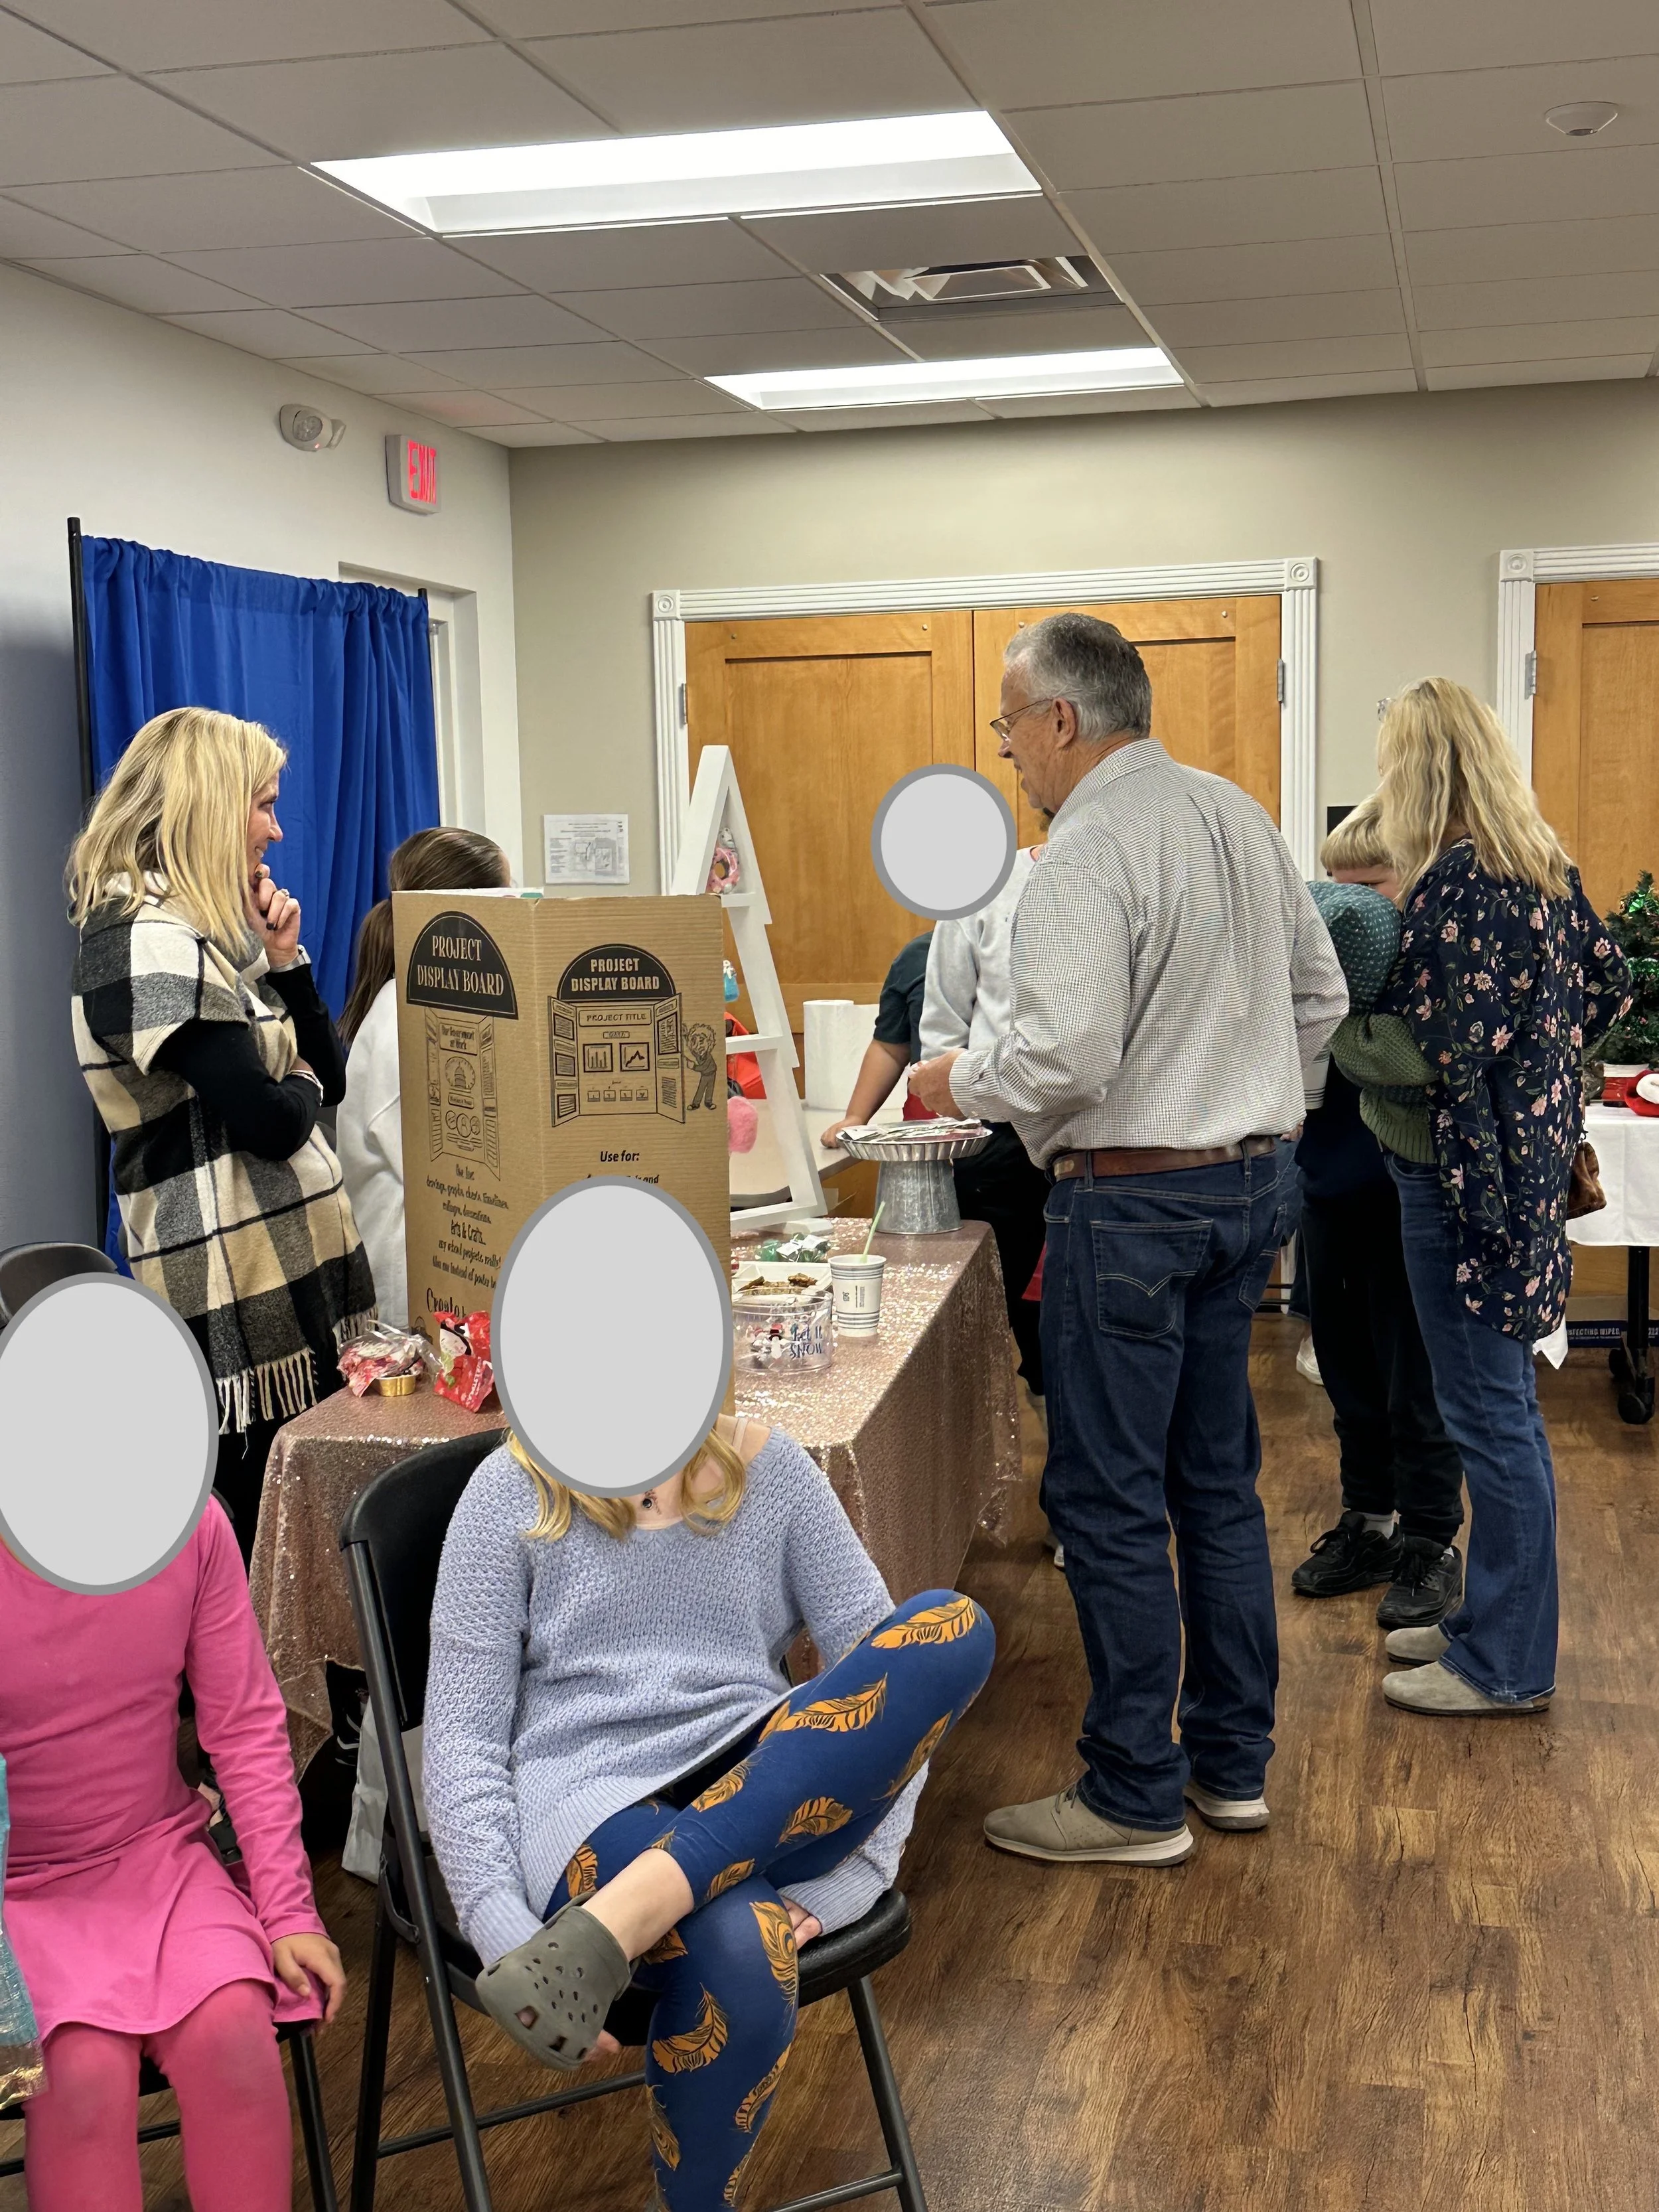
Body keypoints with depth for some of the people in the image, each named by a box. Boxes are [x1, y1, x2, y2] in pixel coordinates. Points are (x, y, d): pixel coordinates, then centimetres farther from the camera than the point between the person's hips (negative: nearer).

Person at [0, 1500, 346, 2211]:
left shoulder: (189, 1521, -8)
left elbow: (247, 1729, -1)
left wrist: (290, 1912, -4)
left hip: (156, 1858, 2)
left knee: (233, 2025, -24)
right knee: (84, 2065, -27)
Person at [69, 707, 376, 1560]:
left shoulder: (208, 932, 14)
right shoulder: (147, 942, -15)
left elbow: (329, 1076, 16)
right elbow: (271, 1121, -21)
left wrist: (283, 958, 4)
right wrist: (299, 1084, 1)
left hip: (290, 1267, 9)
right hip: (235, 1293, -9)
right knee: (262, 1556, -3)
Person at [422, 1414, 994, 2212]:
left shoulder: (766, 1467, 9)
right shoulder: (515, 1489, 3)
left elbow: (892, 1675, 2)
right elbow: (460, 1740, -2)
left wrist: (846, 1883, -13)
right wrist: (506, 1935, -18)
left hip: (774, 1795, 4)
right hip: (594, 1816, -3)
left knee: (953, 1626, -25)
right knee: (744, 1950, -38)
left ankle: (621, 1917, -28)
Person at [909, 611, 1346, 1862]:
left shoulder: (1089, 849, -17)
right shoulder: (1240, 818, 10)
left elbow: (1066, 1053, -25)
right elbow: (1321, 996, 16)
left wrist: (961, 1083, -7)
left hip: (1133, 1199, -9)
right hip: (1253, 1184, 9)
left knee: (1109, 1500, 1)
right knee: (1219, 1479, 16)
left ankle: (1135, 1798, 11)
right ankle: (1233, 1761, 27)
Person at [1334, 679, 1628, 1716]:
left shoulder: (1458, 880, -19)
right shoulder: (1544, 863, 8)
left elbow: (1439, 1054, -23)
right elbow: (1608, 980, 17)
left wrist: (1330, 1023, -13)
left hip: (1466, 1172, -10)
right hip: (1529, 1154, 10)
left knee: (1489, 1412, 0)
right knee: (1504, 1403, 17)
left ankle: (1507, 1664, 11)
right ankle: (1499, 1618, 30)